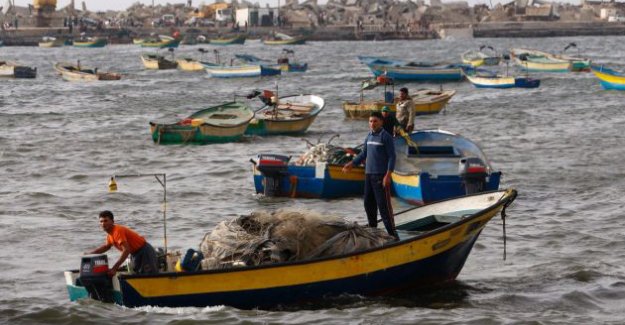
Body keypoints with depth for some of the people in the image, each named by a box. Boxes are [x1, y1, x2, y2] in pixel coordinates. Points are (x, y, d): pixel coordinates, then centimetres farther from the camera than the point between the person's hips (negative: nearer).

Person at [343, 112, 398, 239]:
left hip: (381, 176, -7)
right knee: (368, 203, 10)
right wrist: (351, 164, 16)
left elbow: (392, 157, -12)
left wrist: (388, 175, -19)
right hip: (369, 175, 7)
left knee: (383, 205, -10)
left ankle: (392, 234, -8)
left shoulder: (386, 137, -9)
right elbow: (364, 154, 23)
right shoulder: (369, 136, 12)